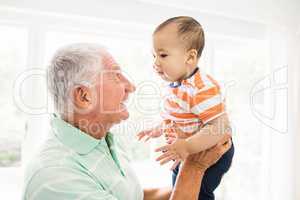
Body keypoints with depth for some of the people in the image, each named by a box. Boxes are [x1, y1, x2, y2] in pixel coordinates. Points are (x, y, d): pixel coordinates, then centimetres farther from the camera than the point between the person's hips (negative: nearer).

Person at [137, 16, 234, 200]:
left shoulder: (203, 89, -34)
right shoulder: (177, 84, -2)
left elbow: (221, 126, -37)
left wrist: (187, 146, -42)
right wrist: (159, 130, 15)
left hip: (210, 154, -9)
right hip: (188, 152, 10)